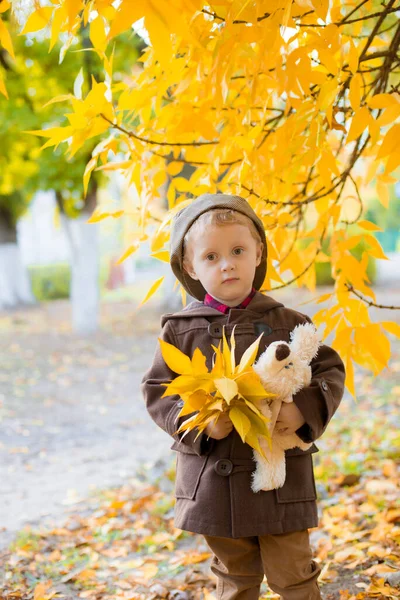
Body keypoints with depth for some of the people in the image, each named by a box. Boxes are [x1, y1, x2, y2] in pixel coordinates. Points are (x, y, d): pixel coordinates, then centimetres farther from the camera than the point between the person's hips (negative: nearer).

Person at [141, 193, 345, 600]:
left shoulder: (286, 323, -3)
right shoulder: (181, 330, -1)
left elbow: (330, 372, 1)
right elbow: (156, 390, 1)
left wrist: (305, 409, -18)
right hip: (212, 482, 1)